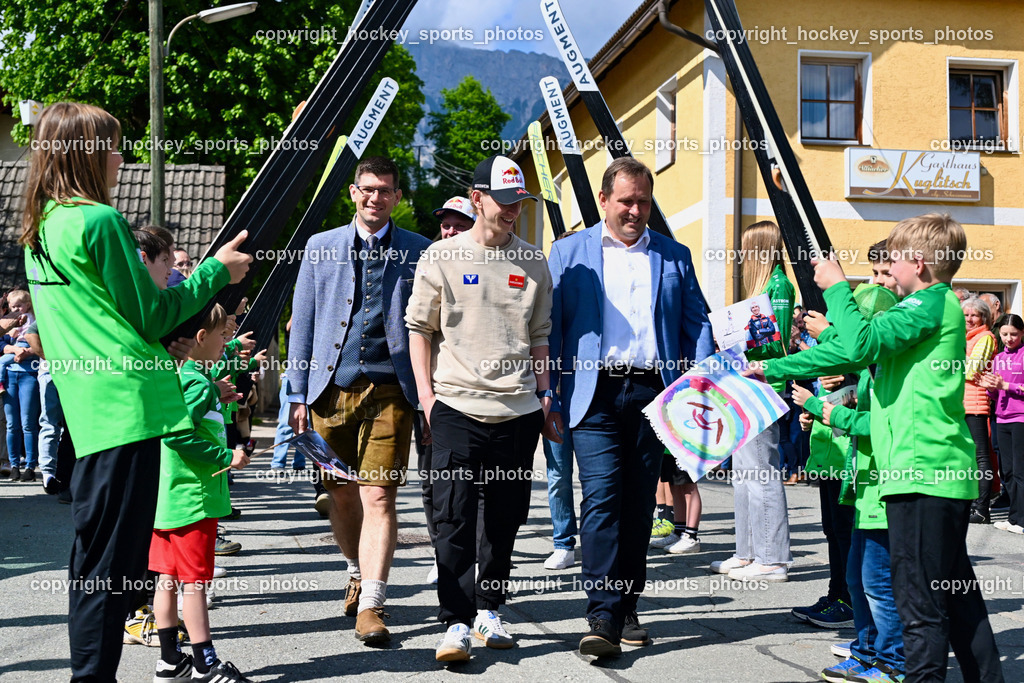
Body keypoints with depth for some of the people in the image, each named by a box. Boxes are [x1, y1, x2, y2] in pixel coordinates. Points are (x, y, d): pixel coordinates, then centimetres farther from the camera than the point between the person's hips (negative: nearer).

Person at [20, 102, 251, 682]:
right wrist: (218, 270, 2)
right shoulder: (98, 220, -11)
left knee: (95, 558, 17)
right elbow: (150, 313, -8)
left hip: (89, 414, 9)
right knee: (112, 567, -4)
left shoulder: (40, 228, 17)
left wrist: (161, 341, 18)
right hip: (127, 407, -9)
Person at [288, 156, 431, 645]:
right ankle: (358, 572, 36)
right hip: (331, 388, 3)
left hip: (388, 389, -2)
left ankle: (370, 605, -9)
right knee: (341, 495, 12)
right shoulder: (321, 247, 11)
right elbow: (303, 323, 11)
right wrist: (298, 393, 6)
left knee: (379, 497, -10)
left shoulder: (418, 252, 7)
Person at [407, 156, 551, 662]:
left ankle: (489, 610, 24)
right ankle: (457, 622, -3)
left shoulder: (532, 262, 11)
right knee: (454, 517, -7)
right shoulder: (441, 257, 2)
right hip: (456, 406, -3)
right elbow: (419, 328, 5)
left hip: (518, 410, 3)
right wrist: (426, 393, -3)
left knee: (506, 516, 9)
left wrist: (544, 393, 9)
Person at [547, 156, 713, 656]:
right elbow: (550, 328, 5)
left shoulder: (674, 256, 15)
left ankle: (626, 609, 20)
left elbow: (697, 325, 13)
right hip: (595, 394, -2)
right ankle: (603, 618, -12)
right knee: (602, 499, -13)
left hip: (654, 394, 3)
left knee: (639, 505, 7)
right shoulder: (569, 253, 9)